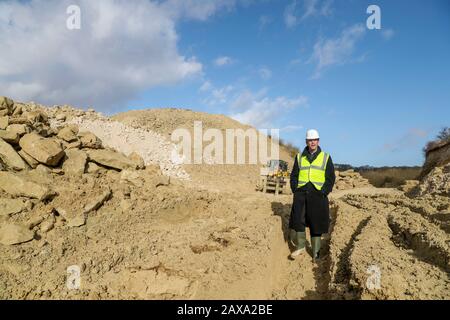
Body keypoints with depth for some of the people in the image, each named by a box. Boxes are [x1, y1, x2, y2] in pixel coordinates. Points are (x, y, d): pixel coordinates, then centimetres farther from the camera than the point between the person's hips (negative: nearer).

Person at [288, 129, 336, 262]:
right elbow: (294, 175, 12)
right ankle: (300, 246, 11)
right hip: (301, 194, 2)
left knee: (316, 224, 3)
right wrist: (295, 190, -1)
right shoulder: (299, 157, 12)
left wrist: (323, 193, -7)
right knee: (297, 219, -5)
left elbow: (330, 178, 4)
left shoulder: (326, 158, 7)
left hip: (318, 195, -1)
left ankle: (316, 252, 15)